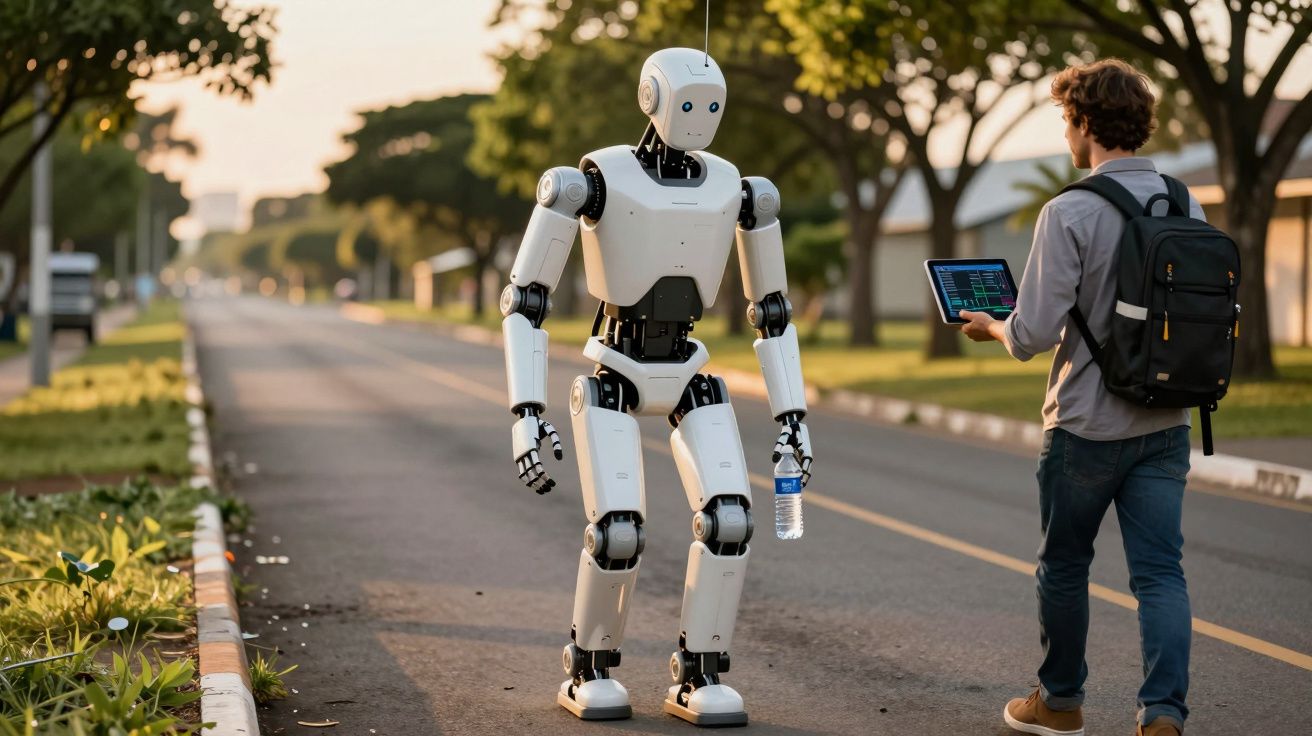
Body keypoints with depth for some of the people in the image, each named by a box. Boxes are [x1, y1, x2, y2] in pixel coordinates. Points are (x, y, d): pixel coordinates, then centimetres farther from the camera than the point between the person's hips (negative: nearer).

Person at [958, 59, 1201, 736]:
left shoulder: (1070, 213, -17)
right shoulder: (1186, 206, 2)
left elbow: (1034, 335, -18)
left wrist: (991, 327, 3)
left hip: (1087, 425, -4)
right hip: (1165, 423, 4)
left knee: (1064, 567, 14)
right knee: (1159, 572, 4)